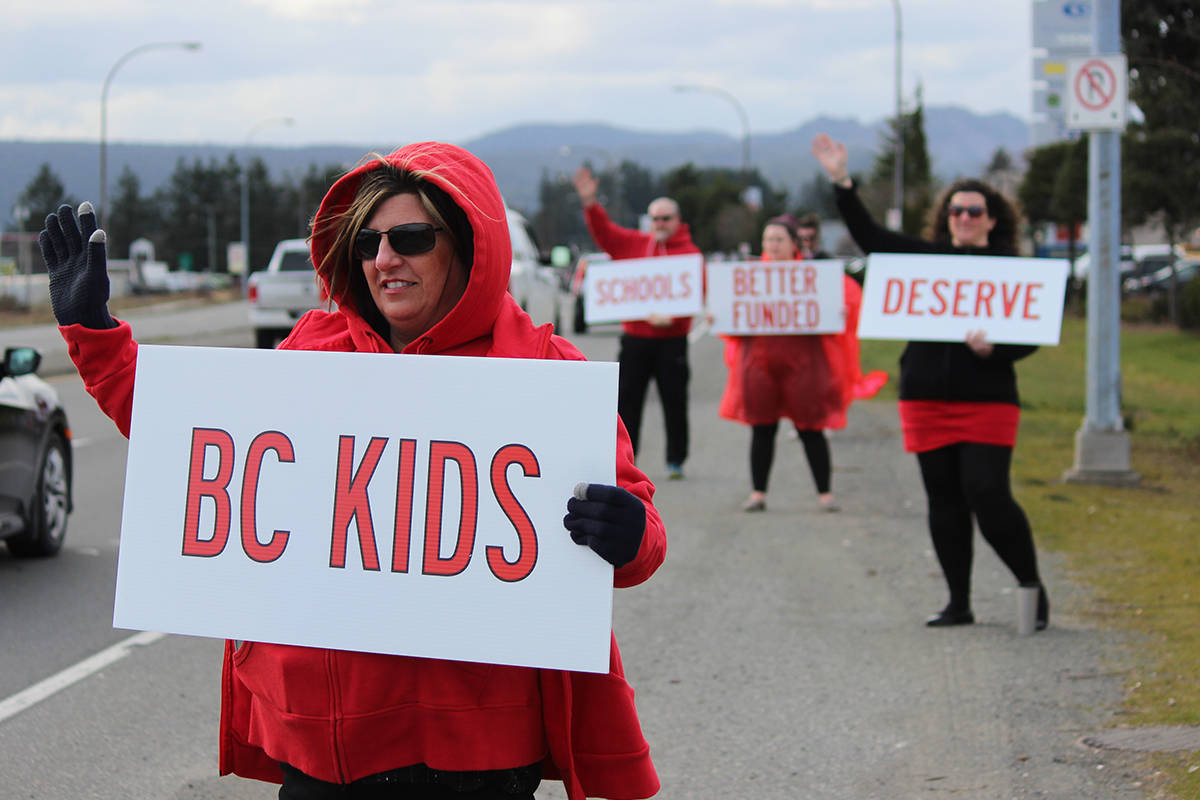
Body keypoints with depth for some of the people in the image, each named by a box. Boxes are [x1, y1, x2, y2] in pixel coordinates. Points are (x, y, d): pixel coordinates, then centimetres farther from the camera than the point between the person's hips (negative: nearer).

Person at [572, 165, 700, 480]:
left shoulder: (689, 253, -1)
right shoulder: (634, 244, 10)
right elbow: (604, 232, 7)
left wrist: (672, 317, -22)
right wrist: (590, 203, -8)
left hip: (671, 339, -2)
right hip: (634, 338, 3)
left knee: (674, 401, 3)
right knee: (626, 399, 0)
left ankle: (676, 460, 13)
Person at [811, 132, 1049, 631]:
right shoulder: (927, 257, 11)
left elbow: (1030, 338, -1)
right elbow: (870, 237, 9)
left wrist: (992, 349, -20)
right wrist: (842, 183, 3)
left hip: (987, 401, -4)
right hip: (926, 398, 4)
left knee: (989, 496, -12)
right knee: (944, 501, 7)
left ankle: (1033, 588, 5)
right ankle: (959, 603, 15)